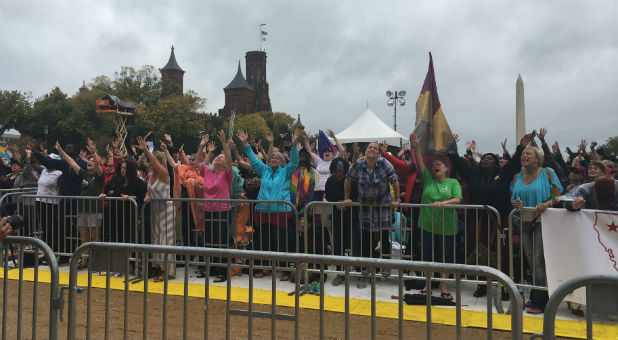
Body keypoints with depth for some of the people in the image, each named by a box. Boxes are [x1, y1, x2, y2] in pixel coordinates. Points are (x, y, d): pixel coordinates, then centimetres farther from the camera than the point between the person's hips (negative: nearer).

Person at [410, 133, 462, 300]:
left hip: (447, 228, -1)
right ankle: (427, 284, 23)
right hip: (427, 225, 2)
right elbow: (420, 164, -1)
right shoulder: (428, 179, 10)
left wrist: (444, 202, -26)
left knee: (445, 258, 6)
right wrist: (416, 147, -12)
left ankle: (443, 288, 19)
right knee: (427, 256, 9)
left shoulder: (453, 182, 5)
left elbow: (458, 199, -8)